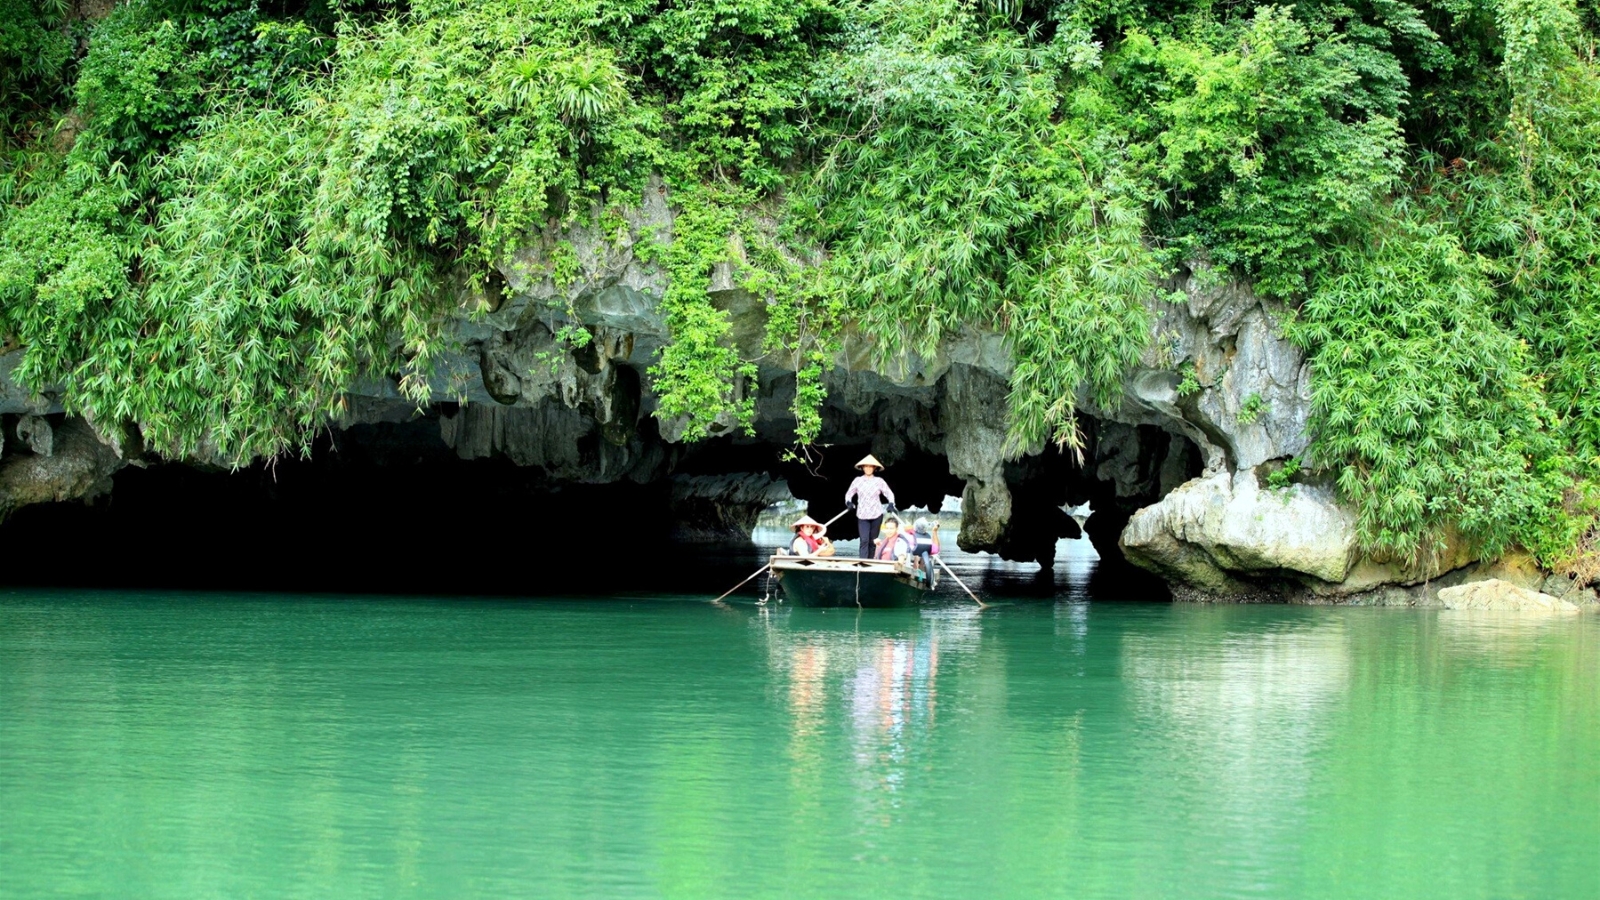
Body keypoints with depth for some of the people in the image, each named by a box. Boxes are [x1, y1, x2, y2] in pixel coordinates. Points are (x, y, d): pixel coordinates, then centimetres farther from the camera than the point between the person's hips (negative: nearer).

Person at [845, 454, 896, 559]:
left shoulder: (879, 481, 2)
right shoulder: (858, 480, 3)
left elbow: (889, 494, 6)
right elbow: (849, 493, 11)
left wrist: (891, 504, -12)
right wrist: (848, 502, -9)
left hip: (876, 515, 1)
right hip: (862, 515, -1)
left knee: (873, 541, 6)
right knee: (864, 540, -12)